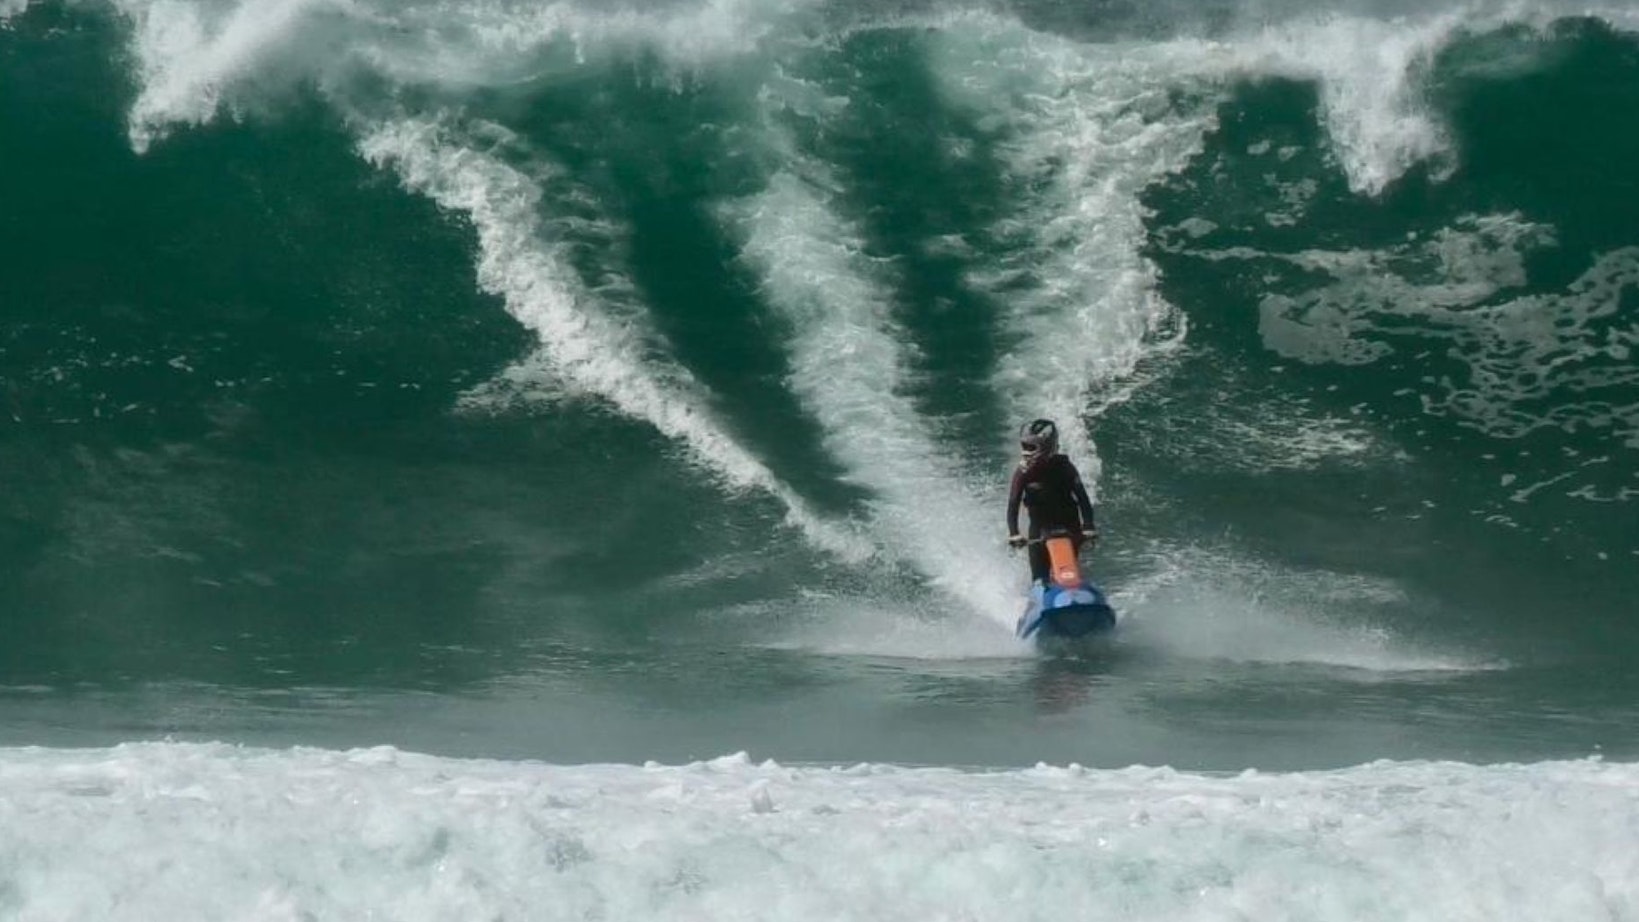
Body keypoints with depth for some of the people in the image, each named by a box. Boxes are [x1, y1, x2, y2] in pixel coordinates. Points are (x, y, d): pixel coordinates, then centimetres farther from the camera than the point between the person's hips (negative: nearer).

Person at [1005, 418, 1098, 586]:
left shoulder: (1063, 467, -11)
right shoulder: (1023, 472, -8)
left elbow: (1082, 498, -16)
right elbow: (1013, 505, -12)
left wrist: (1088, 527, -29)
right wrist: (1013, 533, -27)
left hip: (1068, 528, -1)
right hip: (1040, 530, 1)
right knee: (1039, 576, -7)